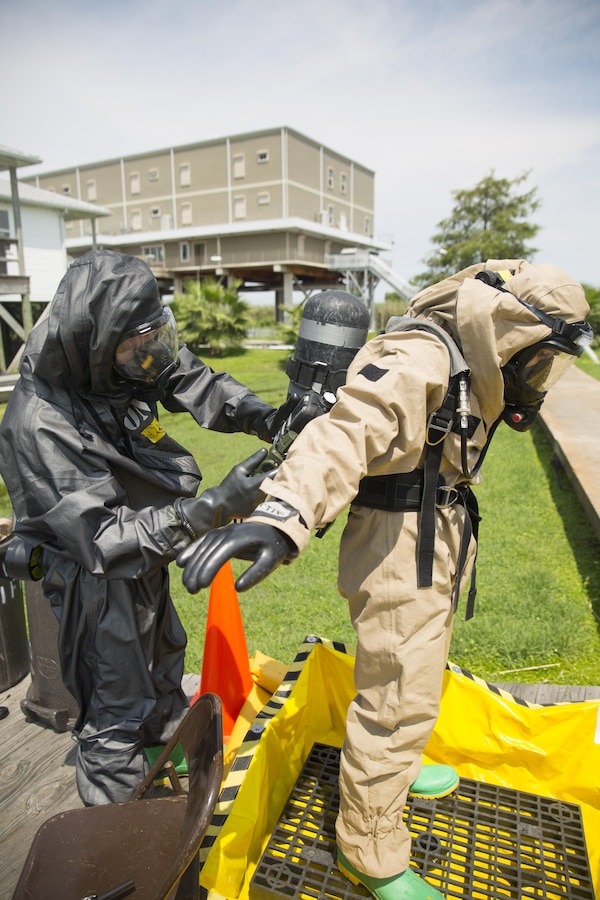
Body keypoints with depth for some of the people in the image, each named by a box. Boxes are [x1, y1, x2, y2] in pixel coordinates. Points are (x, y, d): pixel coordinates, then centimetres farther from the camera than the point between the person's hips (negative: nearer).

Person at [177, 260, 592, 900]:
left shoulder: (465, 369, 8)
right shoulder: (417, 360, -25)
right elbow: (348, 433, -44)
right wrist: (284, 516, -60)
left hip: (436, 552, 10)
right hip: (400, 558, -10)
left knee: (414, 679, 28)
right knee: (397, 700, 3)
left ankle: (397, 767, 54)